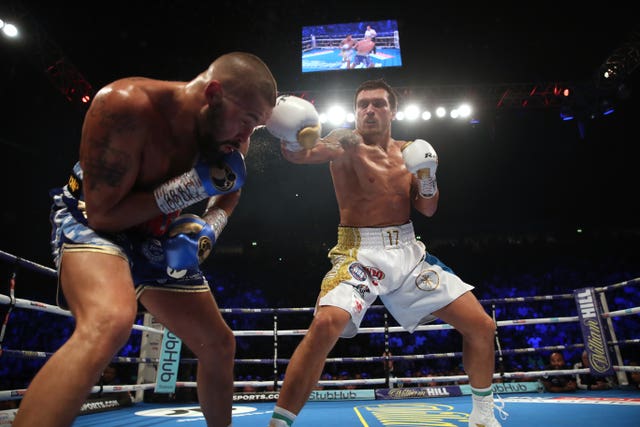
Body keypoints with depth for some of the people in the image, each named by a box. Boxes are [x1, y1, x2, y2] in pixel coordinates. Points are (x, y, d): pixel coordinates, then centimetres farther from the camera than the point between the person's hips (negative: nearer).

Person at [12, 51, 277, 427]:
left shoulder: (231, 137, -12)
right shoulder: (126, 105, -29)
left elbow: (230, 192, 8)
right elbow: (103, 215, -25)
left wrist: (208, 229, -12)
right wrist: (193, 185, -31)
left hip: (157, 236, 6)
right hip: (92, 222, -5)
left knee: (219, 345, 9)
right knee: (111, 321, -40)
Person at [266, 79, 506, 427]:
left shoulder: (407, 151, 11)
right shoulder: (346, 142, -6)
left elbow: (427, 209, 13)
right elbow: (300, 153, -27)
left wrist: (428, 176, -7)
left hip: (408, 251, 6)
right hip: (359, 252, -5)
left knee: (481, 326, 5)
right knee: (326, 324, -34)